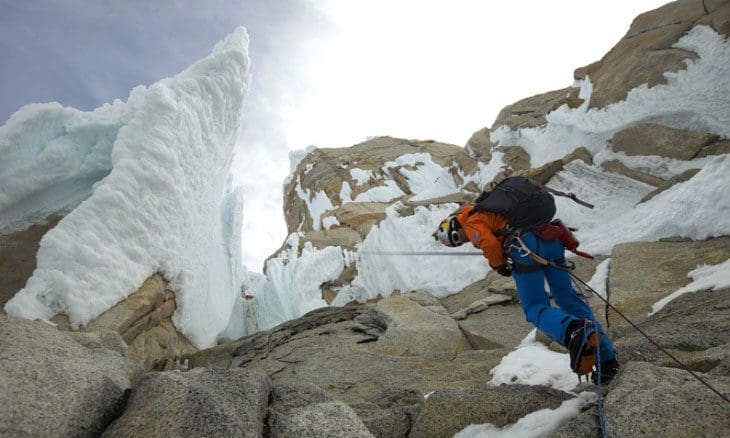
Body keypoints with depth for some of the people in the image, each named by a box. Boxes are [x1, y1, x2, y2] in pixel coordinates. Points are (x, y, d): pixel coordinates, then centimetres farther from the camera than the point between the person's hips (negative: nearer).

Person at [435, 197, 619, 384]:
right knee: (568, 299, 14)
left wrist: (499, 266, 6)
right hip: (552, 238, 8)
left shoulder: (471, 223, 6)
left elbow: (490, 244, -12)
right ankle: (607, 358, 14)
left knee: (535, 308, 1)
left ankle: (574, 332, -28)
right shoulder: (489, 210, 33)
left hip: (527, 247, -8)